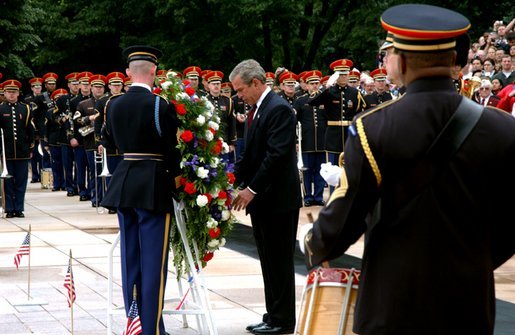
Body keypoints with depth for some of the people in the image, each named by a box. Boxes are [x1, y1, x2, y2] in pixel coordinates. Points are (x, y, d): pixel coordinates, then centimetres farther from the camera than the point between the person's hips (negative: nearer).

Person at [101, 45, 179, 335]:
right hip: (153, 185, -6)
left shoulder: (114, 105, 4)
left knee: (130, 257, 13)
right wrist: (175, 177, 6)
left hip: (123, 184, 6)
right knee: (153, 261, -2)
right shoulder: (160, 106, -14)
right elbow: (171, 148, -10)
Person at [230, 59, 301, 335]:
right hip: (262, 200, 9)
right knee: (269, 261, 13)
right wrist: (233, 179, 3)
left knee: (279, 261, -2)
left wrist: (252, 189, -20)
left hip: (278, 199, -9)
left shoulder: (279, 109, -15)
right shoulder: (257, 110, 14)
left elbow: (276, 155, -22)